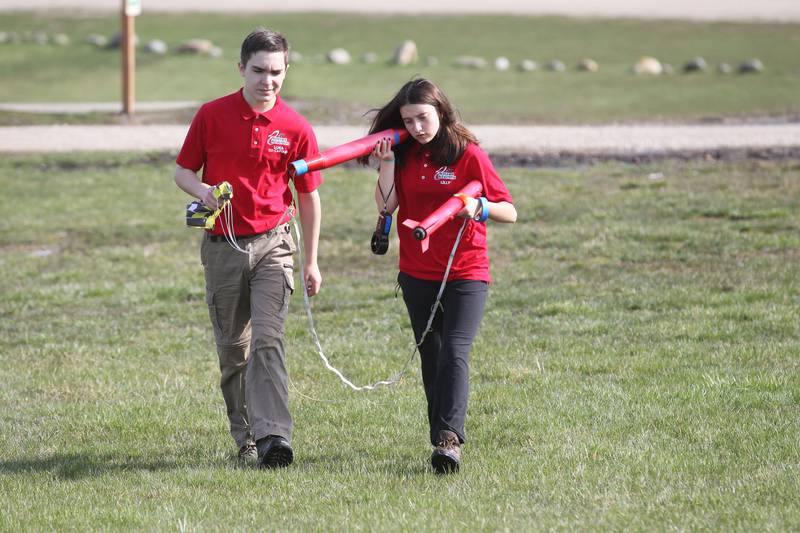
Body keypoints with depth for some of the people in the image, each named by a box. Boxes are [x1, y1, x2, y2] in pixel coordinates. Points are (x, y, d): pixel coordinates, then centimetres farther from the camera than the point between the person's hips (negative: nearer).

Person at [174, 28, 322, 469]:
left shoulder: (296, 129, -1)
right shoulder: (212, 116, -1)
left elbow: (308, 196, 7)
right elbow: (183, 171, 8)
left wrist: (311, 262, 8)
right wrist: (202, 191, -16)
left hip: (272, 244, -2)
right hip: (222, 246, 2)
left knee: (267, 339, -17)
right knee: (232, 348, 7)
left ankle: (273, 438, -26)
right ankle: (246, 438, 19)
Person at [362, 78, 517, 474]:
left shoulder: (469, 155, -7)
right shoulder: (405, 155, 6)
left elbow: (510, 213, -6)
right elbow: (385, 206, -3)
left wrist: (479, 206, -24)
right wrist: (387, 162, -11)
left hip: (466, 273, -5)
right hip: (417, 274, 5)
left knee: (455, 353, -19)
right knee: (431, 358, 11)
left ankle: (450, 439, -28)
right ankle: (441, 437, 19)